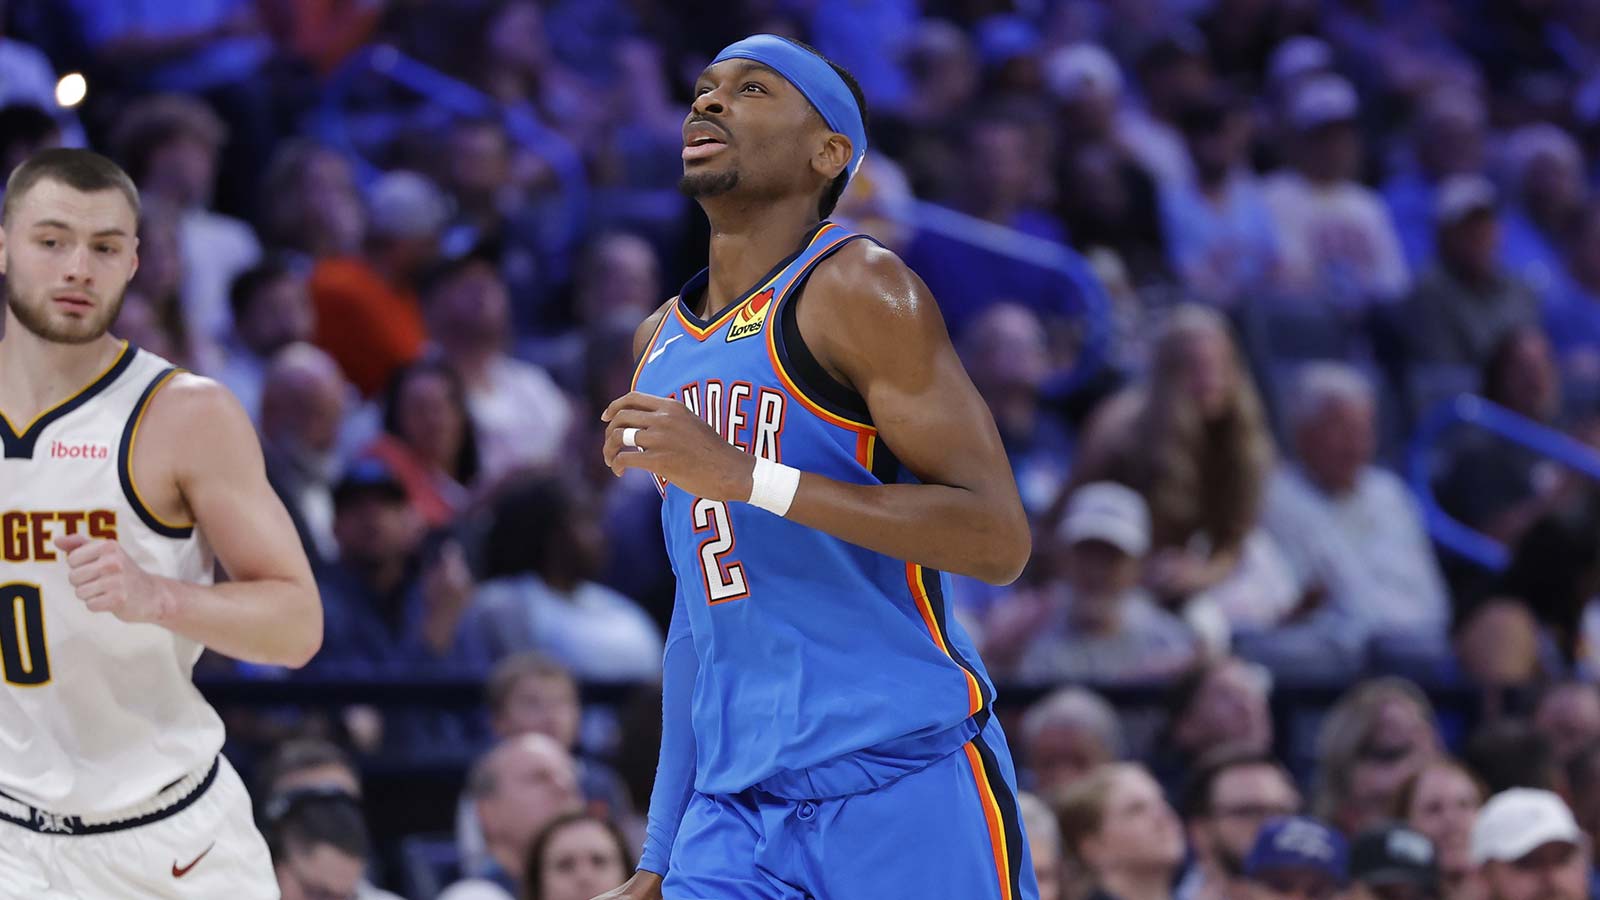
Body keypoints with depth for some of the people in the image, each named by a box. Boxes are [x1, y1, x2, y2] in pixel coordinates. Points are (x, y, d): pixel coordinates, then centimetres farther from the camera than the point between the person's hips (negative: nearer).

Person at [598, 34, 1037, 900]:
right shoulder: (659, 346, 16)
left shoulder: (855, 291, -7)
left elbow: (998, 539, -16)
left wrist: (742, 475, -22)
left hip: (906, 787, -6)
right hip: (736, 806, 6)